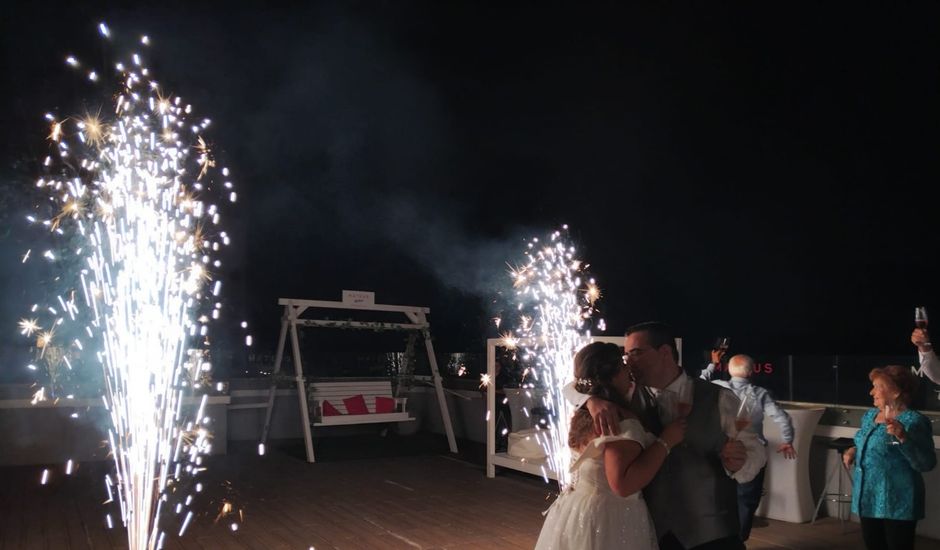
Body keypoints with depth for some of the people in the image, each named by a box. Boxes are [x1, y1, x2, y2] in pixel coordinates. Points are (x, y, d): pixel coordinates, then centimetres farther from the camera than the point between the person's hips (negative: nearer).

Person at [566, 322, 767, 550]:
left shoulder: (719, 399, -6)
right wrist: (593, 400, -21)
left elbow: (755, 450, -4)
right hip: (651, 528, 2)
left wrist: (739, 463, -28)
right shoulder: (631, 395, 0)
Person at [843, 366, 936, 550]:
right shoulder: (869, 415, 8)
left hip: (897, 503, -7)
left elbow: (927, 464, -22)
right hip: (867, 498, 7)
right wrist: (854, 450, 4)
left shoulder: (914, 421, -16)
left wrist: (903, 437, -35)